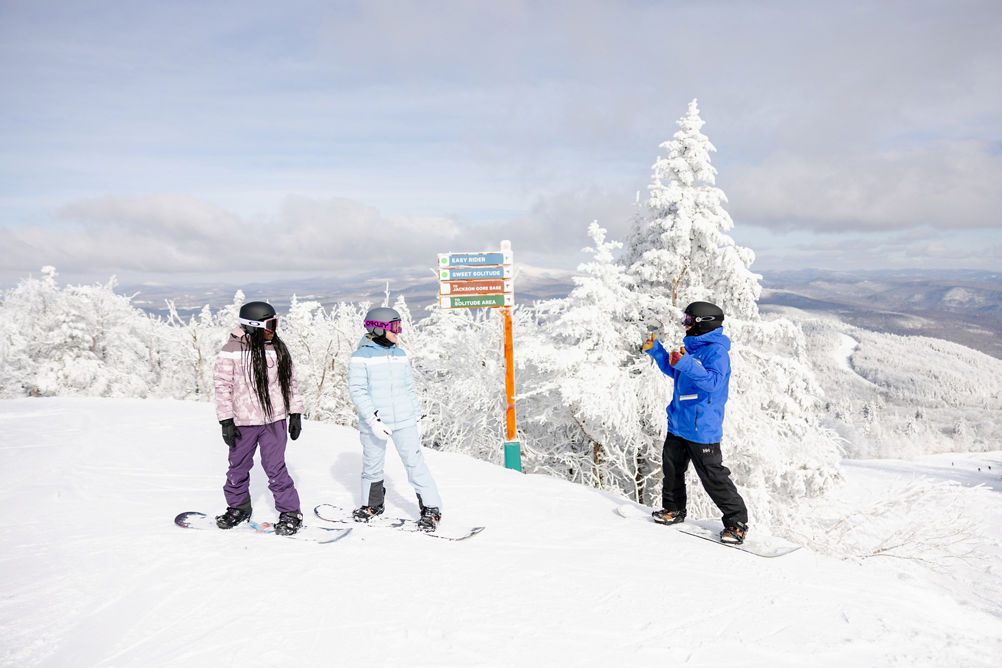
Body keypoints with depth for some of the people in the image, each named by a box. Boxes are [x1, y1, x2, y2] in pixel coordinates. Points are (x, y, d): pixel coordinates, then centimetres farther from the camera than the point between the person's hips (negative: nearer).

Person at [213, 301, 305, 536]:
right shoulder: (231, 352, -8)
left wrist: (295, 414, 7)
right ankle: (238, 508, 37)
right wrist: (226, 421, -8)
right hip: (243, 422, 0)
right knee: (238, 468, 15)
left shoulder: (278, 349, 4)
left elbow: (290, 382, 10)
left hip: (274, 420, 1)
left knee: (275, 468, -1)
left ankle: (290, 513, 11)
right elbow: (222, 386, -6)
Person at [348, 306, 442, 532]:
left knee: (415, 463, -2)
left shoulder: (400, 354, 10)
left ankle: (431, 508, 7)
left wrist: (417, 418, 14)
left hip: (404, 422, 3)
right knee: (372, 467, 13)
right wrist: (373, 419, -19)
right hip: (374, 424, -2)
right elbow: (357, 391, -11)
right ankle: (372, 504, 35)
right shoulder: (361, 356, -5)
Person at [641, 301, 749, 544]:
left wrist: (686, 364, -37)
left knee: (713, 476, -3)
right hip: (679, 423, 9)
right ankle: (673, 509, 34)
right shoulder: (692, 346, 12)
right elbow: (674, 371, 27)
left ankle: (737, 522, 10)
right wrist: (655, 350, 19)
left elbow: (714, 382, -30)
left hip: (702, 427, -9)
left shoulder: (716, 351, -16)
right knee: (672, 466, 17)